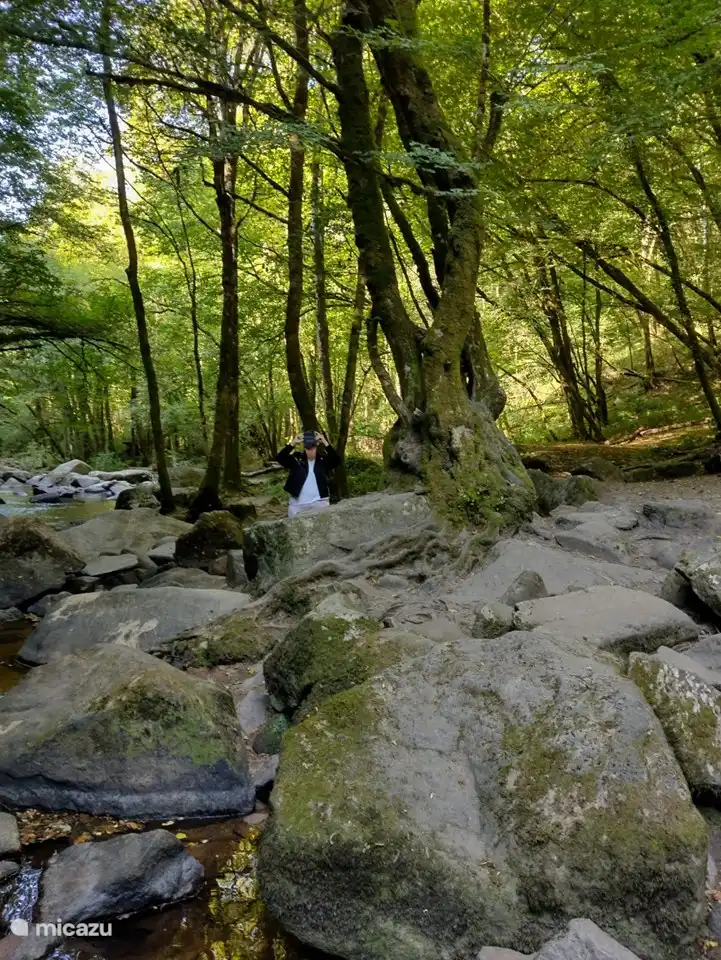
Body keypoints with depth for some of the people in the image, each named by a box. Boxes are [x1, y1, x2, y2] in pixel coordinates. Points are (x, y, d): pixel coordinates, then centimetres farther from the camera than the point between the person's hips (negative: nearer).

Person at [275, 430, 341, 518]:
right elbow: (279, 458, -9)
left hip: (320, 503, -1)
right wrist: (292, 444, -20)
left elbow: (337, 461, -16)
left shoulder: (323, 459, 2)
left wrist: (325, 443, -24)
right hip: (297, 504, 1)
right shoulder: (296, 459, 3)